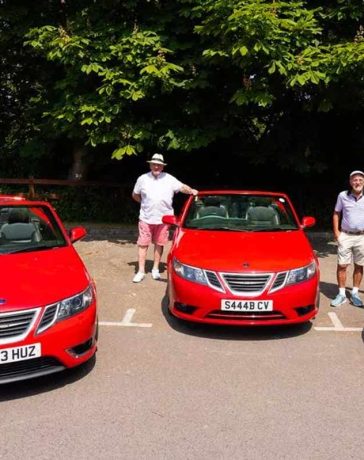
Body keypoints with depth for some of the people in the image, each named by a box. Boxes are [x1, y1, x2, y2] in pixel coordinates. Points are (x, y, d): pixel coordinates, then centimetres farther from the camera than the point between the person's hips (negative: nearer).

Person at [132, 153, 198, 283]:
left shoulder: (169, 179, 2)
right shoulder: (143, 179, 4)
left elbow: (182, 187, -3)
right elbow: (135, 195, 14)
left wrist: (191, 190, -21)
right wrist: (145, 203, 7)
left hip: (163, 218, 0)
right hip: (146, 218, 0)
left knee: (159, 244, 8)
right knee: (143, 244, 0)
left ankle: (155, 269, 21)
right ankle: (141, 271, 6)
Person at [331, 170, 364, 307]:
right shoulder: (343, 196, -3)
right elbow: (336, 214, 8)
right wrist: (336, 231, 0)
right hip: (345, 236, -1)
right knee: (342, 265, 0)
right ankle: (341, 294, 10)